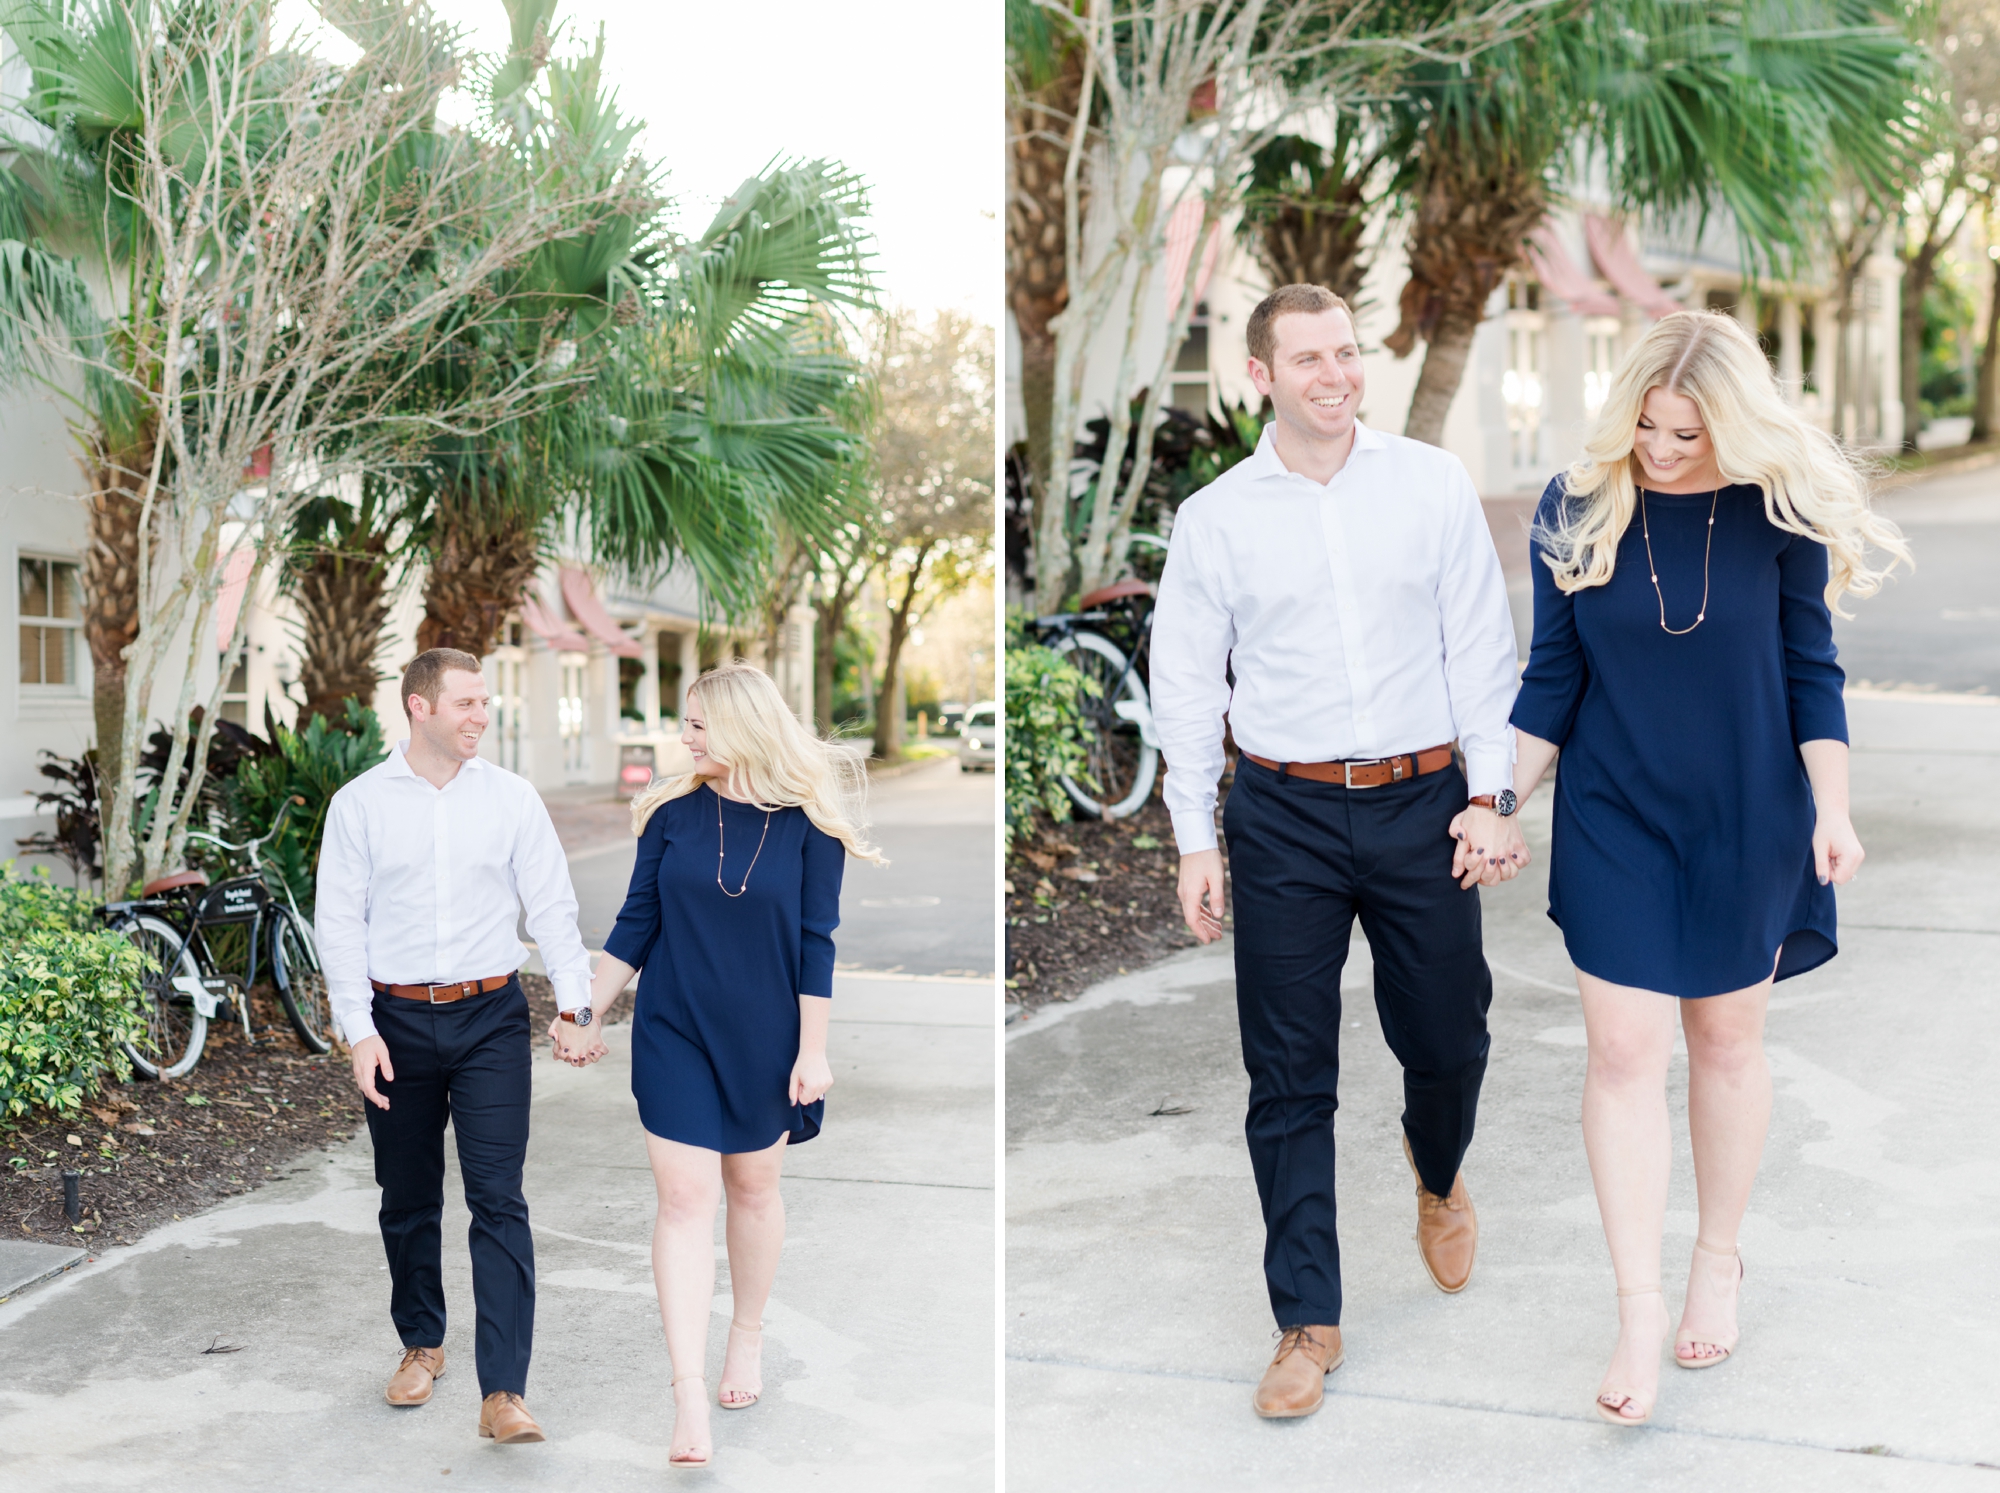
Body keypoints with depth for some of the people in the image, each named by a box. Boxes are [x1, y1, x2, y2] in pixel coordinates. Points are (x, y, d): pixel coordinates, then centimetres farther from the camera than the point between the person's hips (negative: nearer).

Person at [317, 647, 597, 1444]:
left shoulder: (512, 797, 2)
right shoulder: (359, 804, 0)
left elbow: (552, 906, 3)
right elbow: (339, 921, 0)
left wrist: (575, 1000, -8)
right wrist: (360, 1030, -8)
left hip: (490, 1018, -1)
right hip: (397, 1020, 1)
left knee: (498, 1198, -9)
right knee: (407, 1200, 13)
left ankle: (503, 1393, -10)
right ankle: (421, 1344, 35)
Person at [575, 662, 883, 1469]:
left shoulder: (807, 822, -7)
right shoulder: (672, 813, -2)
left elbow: (816, 943, -6)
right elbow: (636, 924, 4)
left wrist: (813, 1049, -7)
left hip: (764, 1038, -1)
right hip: (673, 1032, 1)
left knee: (753, 1184, 14)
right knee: (684, 1196, -6)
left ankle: (748, 1336, 38)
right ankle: (689, 1393, -7)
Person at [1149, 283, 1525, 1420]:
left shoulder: (1434, 483, 1)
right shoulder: (1215, 518, 0)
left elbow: (1482, 646, 2)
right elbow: (1186, 685, 4)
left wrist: (1489, 794, -3)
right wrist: (1196, 838, 2)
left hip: (1425, 803, 1)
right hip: (1285, 816, 0)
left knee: (1449, 1038, 12)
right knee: (1290, 1078, 2)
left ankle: (1440, 1180, 48)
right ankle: (1310, 1323, 13)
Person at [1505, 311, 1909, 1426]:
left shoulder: (1777, 509, -8)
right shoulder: (1578, 509, -6)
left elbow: (1810, 669, -1)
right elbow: (1552, 679, 1)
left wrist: (1832, 810, -7)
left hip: (1747, 819, 0)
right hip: (1615, 820, 0)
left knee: (1727, 1041, 12)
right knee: (1625, 1052, -4)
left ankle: (1719, 1261, 32)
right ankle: (1640, 1313, 3)